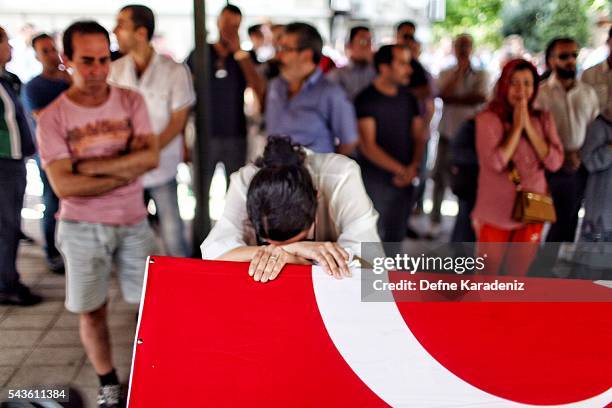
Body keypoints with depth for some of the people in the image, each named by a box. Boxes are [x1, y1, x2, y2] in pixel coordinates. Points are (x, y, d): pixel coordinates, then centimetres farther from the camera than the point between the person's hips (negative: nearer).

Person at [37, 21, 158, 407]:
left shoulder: (131, 101, -3)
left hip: (134, 222, 2)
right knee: (91, 311, 8)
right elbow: (64, 186, -16)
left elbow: (151, 158, -14)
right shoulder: (52, 118, -9)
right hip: (83, 228, -1)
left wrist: (88, 164, -18)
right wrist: (126, 170, -14)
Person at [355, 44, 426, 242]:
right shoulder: (366, 99, -8)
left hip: (404, 182, 6)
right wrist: (401, 170, -16)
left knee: (396, 237, 13)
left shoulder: (409, 99, 11)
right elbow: (367, 146, -13)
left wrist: (413, 167, -9)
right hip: (375, 182, -5)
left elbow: (419, 137, 10)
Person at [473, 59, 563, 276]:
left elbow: (554, 163, -9)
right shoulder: (488, 119, -11)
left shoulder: (544, 119, 2)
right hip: (495, 213, -3)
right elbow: (495, 163, -23)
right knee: (487, 275, 10)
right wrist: (517, 127, -17)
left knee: (518, 276, 17)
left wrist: (529, 127, -14)